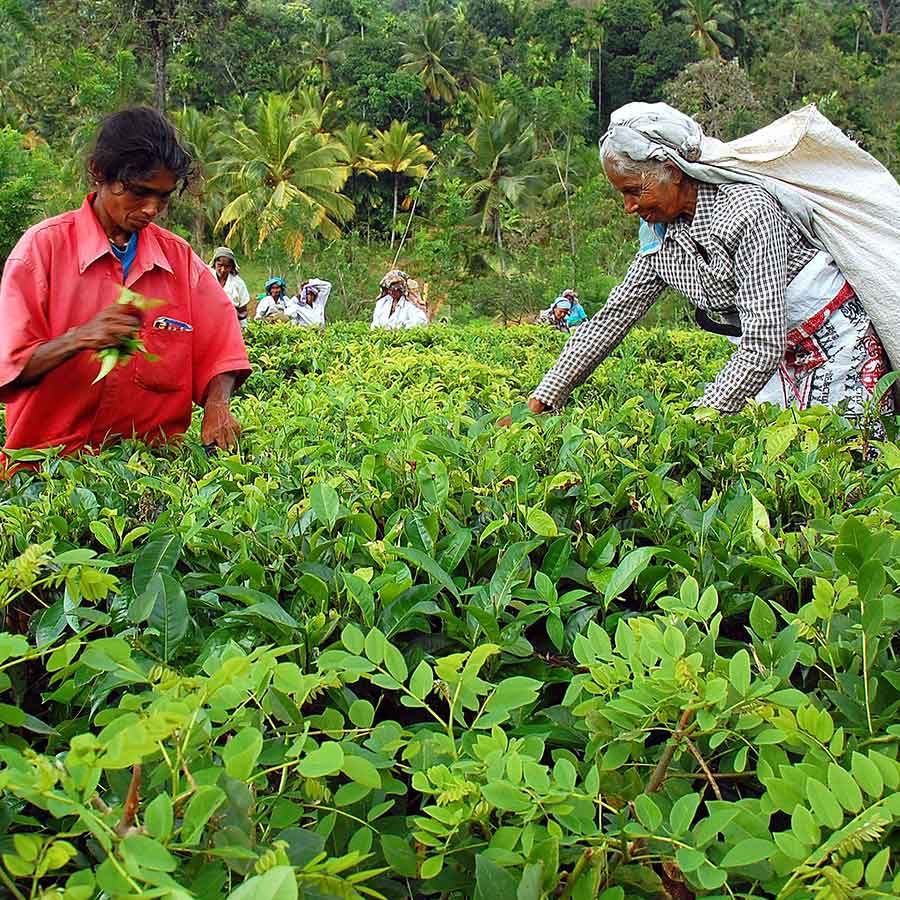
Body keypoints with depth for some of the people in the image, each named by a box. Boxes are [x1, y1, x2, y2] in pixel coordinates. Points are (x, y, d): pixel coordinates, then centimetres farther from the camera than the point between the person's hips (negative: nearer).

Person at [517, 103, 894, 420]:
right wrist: (540, 402, -6)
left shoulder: (747, 210, -27)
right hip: (783, 363, 7)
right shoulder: (661, 235, -2)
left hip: (838, 345, -6)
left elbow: (763, 345, -31)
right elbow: (611, 318, 0)